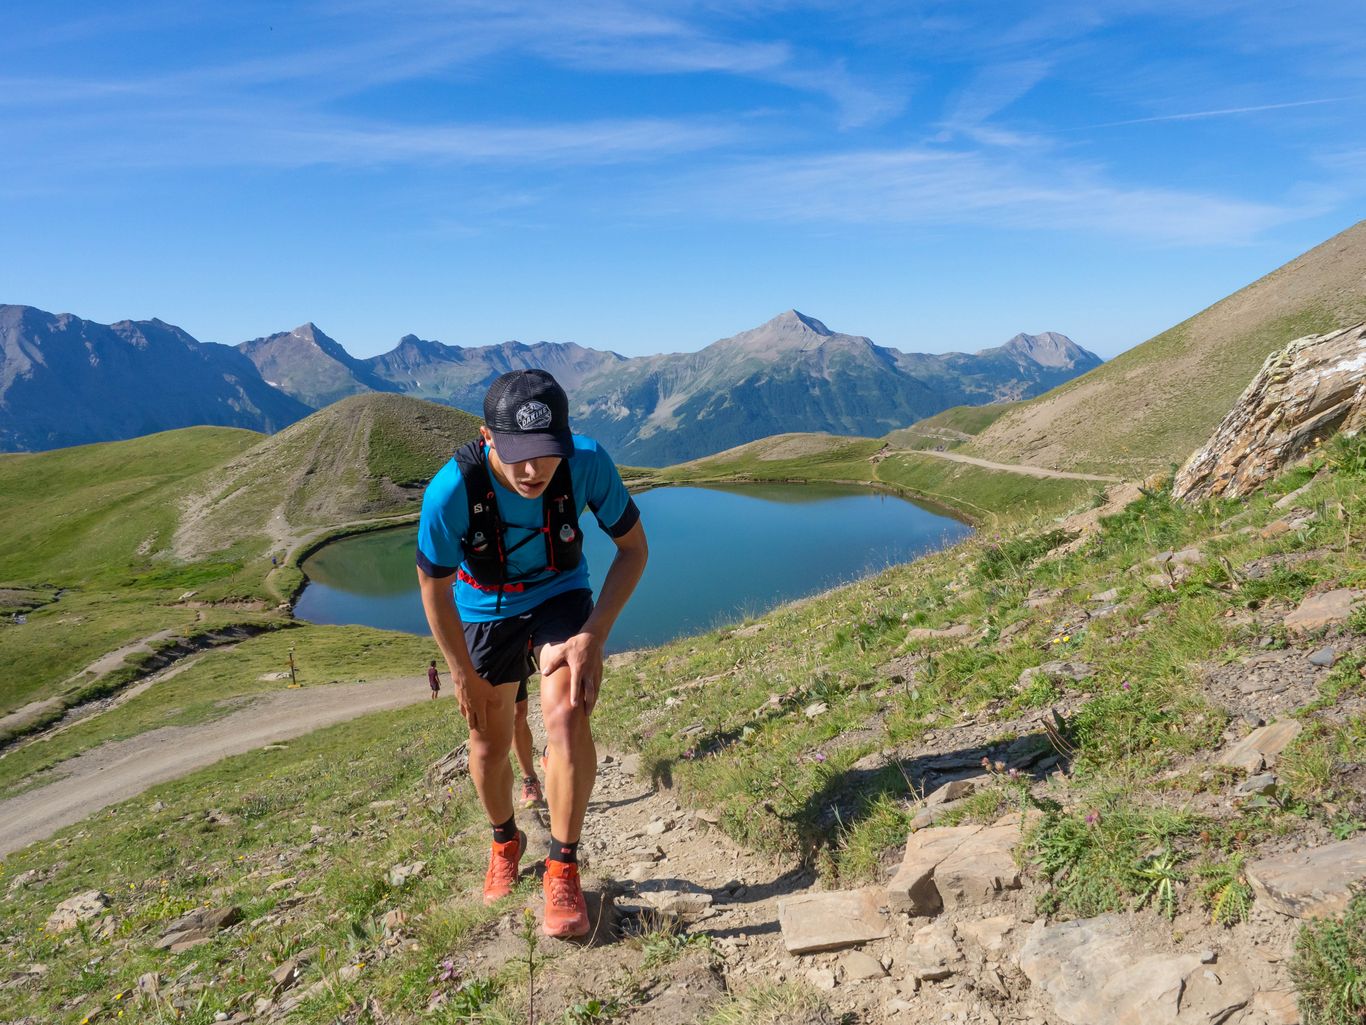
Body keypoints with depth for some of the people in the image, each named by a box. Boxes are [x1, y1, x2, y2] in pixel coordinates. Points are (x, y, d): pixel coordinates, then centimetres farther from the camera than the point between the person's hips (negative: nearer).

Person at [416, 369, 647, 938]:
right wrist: (464, 676, -8)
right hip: (483, 610, 1)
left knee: (567, 715, -24)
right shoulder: (450, 491, -33)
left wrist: (593, 636, -24)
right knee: (489, 743, 11)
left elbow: (633, 548, -15)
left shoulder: (587, 462, -31)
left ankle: (563, 868, -3)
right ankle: (505, 842, 43)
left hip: (559, 598, 0)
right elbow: (434, 587, -15)